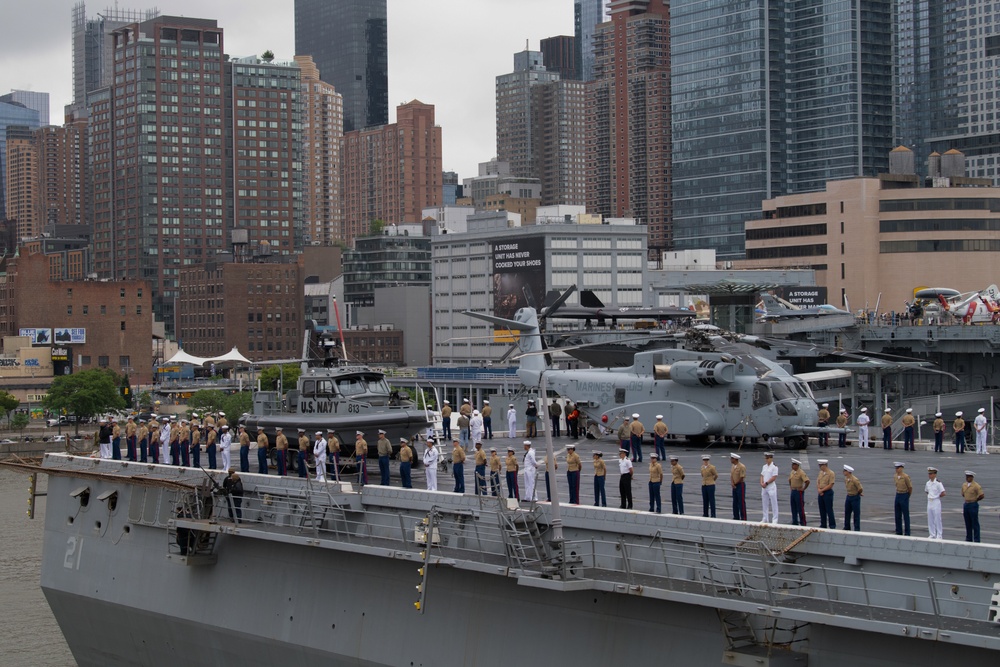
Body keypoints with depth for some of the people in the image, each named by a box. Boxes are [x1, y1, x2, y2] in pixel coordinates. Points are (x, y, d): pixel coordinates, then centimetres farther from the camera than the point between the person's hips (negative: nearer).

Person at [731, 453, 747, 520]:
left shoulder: (742, 467, -15)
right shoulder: (732, 466, 10)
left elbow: (742, 477, -17)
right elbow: (731, 475, 8)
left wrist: (735, 483, -6)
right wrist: (732, 483, -9)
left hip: (740, 485, -8)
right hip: (735, 486, 8)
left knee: (741, 502, -6)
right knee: (735, 502, 10)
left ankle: (743, 518, -4)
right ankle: (736, 517, 17)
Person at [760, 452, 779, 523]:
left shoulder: (774, 467, -9)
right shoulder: (764, 466, 13)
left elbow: (774, 477, -15)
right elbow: (762, 476, 14)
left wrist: (766, 483, -14)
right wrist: (761, 483, -4)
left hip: (771, 487, -7)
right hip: (764, 488, 7)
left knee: (773, 504, -2)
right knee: (765, 503, 11)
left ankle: (775, 519, 2)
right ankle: (765, 519, 18)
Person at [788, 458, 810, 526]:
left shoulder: (801, 473, -16)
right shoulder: (792, 472, 9)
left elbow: (807, 481, -24)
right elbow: (790, 480, 28)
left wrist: (804, 488, -16)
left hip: (799, 492, -8)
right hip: (792, 491, 8)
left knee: (800, 508, -4)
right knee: (793, 508, 12)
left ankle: (802, 523, 2)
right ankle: (795, 522, 19)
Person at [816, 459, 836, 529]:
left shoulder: (831, 473, -12)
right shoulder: (820, 473, 11)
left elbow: (830, 485, -16)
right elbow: (818, 482, 10)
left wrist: (822, 490, -12)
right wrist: (819, 490, -8)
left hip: (828, 493, -7)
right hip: (821, 493, 7)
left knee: (829, 510, -4)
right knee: (822, 510, 11)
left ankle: (832, 526, 2)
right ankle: (823, 525, 19)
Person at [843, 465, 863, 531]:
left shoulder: (855, 480, -22)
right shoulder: (846, 479, 2)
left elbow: (860, 489, -21)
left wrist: (858, 493, -1)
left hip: (855, 498, -8)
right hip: (848, 497, 8)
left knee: (856, 514, 0)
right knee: (847, 513, 12)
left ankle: (857, 529, 7)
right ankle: (847, 528, 22)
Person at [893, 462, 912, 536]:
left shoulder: (906, 476, -15)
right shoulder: (896, 476, 5)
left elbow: (910, 487, -6)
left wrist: (907, 496, 7)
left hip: (904, 496, -7)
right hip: (897, 496, 7)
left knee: (905, 515, -1)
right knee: (897, 515, 9)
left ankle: (907, 533, 5)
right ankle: (899, 532, 17)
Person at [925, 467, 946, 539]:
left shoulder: (938, 483, -15)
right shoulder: (928, 483, 7)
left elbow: (943, 493, -19)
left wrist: (937, 496, -5)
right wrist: (930, 496, 9)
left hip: (936, 502, -7)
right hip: (929, 502, 7)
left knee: (937, 519, -1)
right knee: (930, 519, 9)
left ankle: (939, 535, 5)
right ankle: (932, 535, 18)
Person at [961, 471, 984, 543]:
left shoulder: (976, 486, -12)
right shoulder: (964, 485, 9)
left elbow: (982, 495, -15)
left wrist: (975, 500, -4)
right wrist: (967, 500, 10)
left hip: (973, 505, -7)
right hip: (966, 505, 7)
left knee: (975, 524, -2)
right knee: (968, 524, 11)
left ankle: (976, 540, 1)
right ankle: (968, 539, 18)